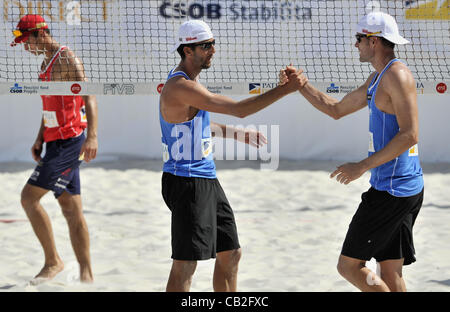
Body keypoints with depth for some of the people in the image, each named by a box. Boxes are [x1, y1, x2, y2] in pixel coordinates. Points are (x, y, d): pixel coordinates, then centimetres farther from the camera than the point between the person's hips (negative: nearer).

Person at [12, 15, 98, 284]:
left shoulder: (67, 59, -13)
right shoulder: (46, 62, 17)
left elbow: (89, 96, -23)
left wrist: (92, 135, -34)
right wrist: (40, 138, 19)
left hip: (69, 142, -10)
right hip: (56, 142, 10)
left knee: (29, 197, -12)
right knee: (72, 210, 7)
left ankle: (53, 261, -4)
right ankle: (86, 273, 8)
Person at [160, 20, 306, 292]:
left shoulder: (190, 82, 12)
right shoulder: (181, 87, -21)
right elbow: (239, 109, -25)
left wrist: (240, 135, 30)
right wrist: (285, 89, -22)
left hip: (207, 180, 11)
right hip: (187, 184, -11)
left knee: (230, 254, 14)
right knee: (185, 266, -8)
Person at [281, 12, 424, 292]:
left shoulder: (397, 76, -14)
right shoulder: (377, 79, 18)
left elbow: (410, 134, -23)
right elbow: (336, 110, 30)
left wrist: (363, 166, -22)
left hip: (392, 190, -10)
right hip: (404, 190, 10)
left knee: (349, 266, -6)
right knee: (390, 276, 10)